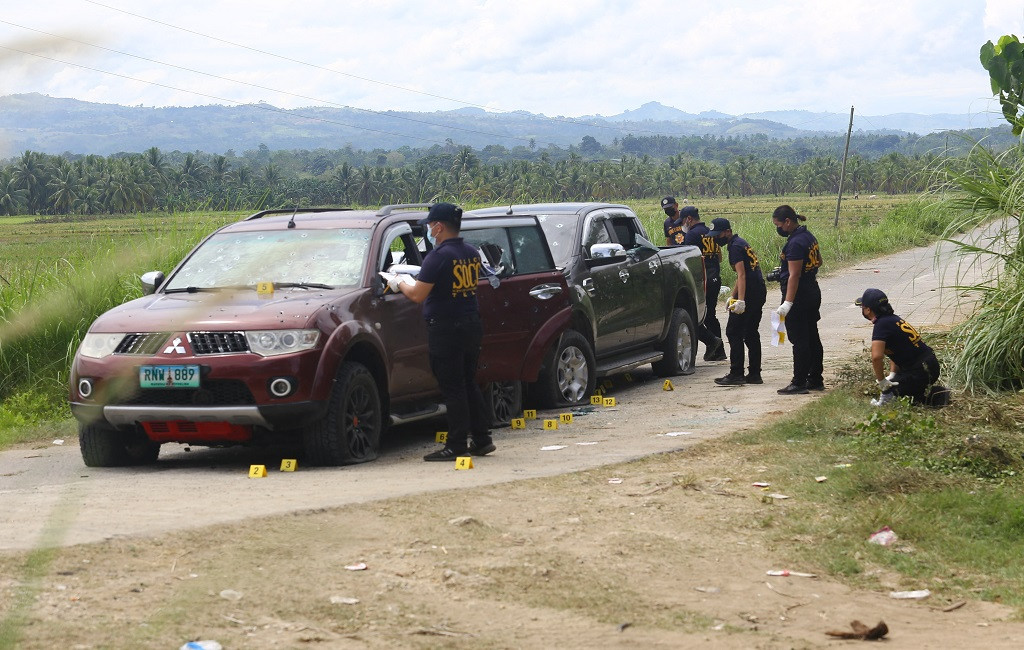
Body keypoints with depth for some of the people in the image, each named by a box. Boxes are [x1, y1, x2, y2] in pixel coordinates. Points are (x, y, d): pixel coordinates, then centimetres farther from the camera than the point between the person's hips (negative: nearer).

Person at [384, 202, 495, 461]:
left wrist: (399, 282, 4)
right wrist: (411, 281, 25)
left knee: (452, 389, -3)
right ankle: (481, 440, 20)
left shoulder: (439, 256, -16)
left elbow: (418, 295, -18)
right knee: (468, 384, 17)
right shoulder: (472, 254, 9)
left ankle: (456, 446, 0)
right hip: (471, 324, 8)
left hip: (446, 328, -8)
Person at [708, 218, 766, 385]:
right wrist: (732, 296, 26)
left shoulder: (735, 247, -12)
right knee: (751, 334, 14)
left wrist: (740, 300, -29)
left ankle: (736, 375, -7)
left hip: (750, 293, -10)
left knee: (734, 332, -6)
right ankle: (754, 374, 17)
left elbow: (741, 274, -22)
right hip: (759, 292, 10)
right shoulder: (741, 243, 20)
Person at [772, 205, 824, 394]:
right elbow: (818, 262, 23)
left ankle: (799, 383, -3)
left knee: (799, 340, -5)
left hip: (799, 295, -10)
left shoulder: (795, 243, -21)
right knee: (812, 338, 15)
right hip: (813, 292, 10)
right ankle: (815, 380, 22)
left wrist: (787, 303, -29)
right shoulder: (808, 236, 10)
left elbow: (794, 275, -26)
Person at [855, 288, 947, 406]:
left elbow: (876, 357, -29)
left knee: (888, 393, -7)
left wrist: (881, 381, -16)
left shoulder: (882, 324, -18)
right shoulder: (893, 319, 14)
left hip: (921, 372, -10)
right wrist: (892, 376, 17)